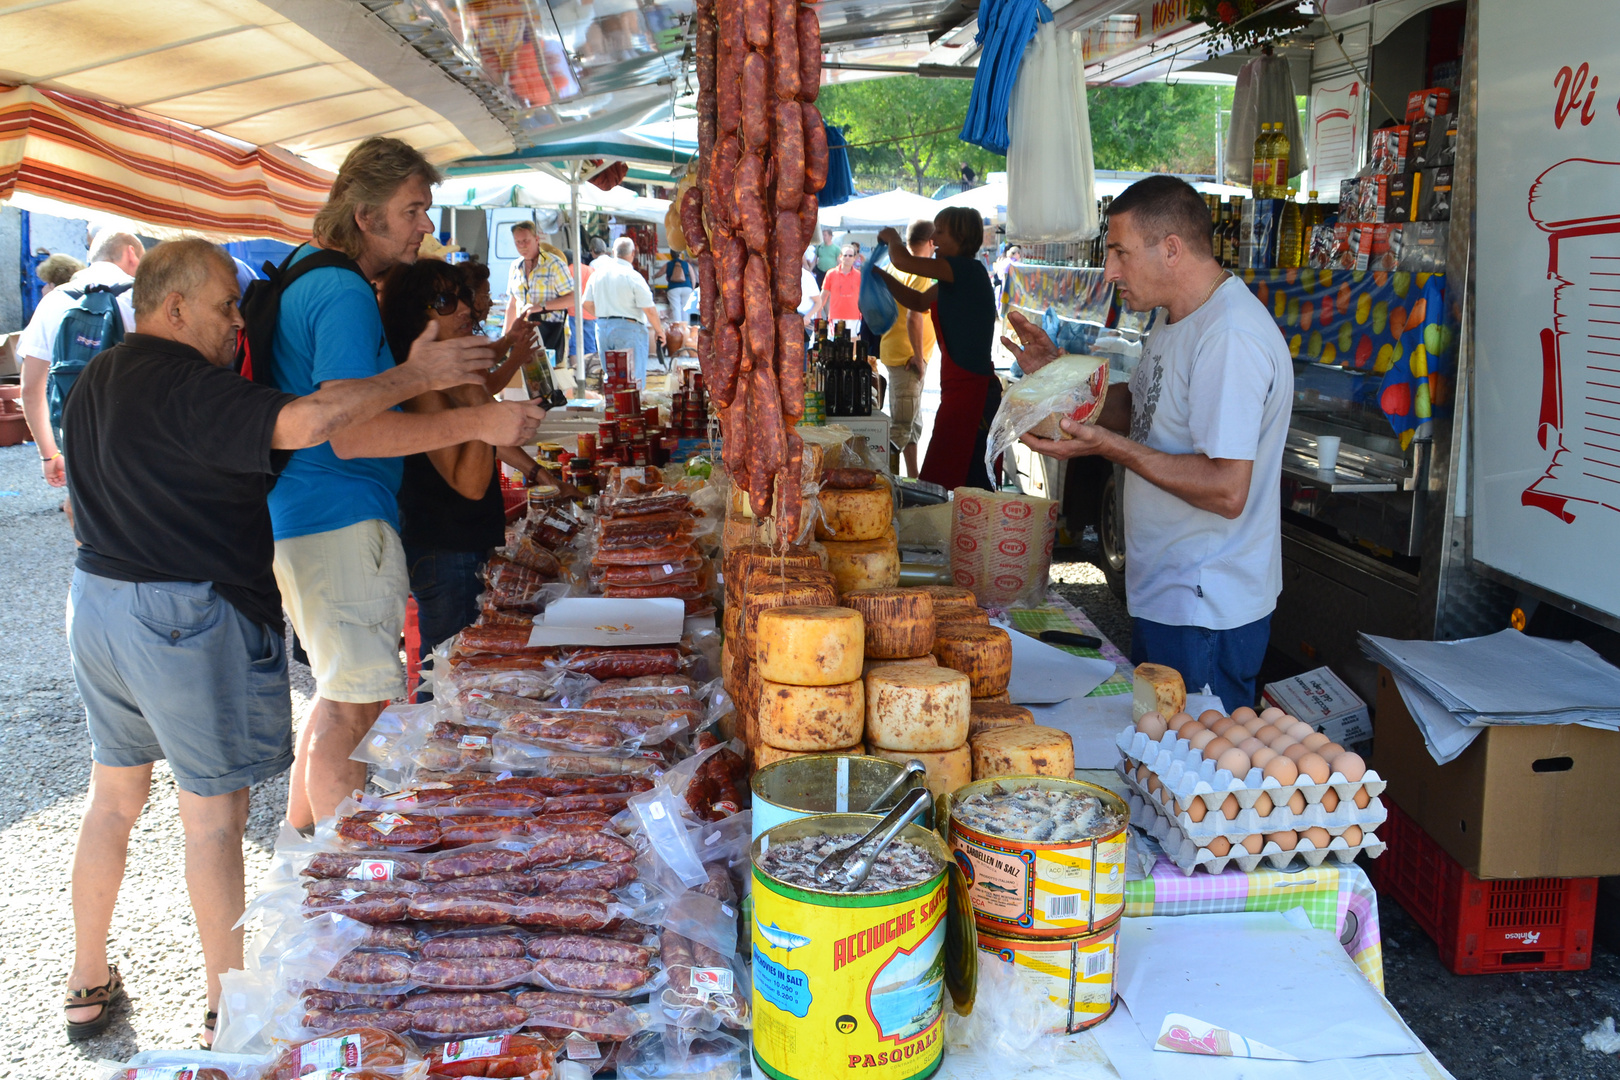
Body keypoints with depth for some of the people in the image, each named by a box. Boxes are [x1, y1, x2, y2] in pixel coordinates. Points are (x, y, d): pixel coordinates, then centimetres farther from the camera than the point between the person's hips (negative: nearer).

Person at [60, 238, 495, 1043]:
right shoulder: (184, 386, -19)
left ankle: (87, 985, 31)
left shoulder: (93, 385, 13)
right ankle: (229, 1008, 14)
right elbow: (307, 422, -32)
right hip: (186, 617, -9)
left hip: (95, 602, 9)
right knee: (213, 813, 2)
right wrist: (414, 375, -23)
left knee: (114, 795, 20)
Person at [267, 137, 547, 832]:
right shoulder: (346, 293, -17)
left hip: (299, 517, 11)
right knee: (358, 708, -5)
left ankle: (298, 848, 34)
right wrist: (476, 422, -26)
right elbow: (350, 432, -26)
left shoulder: (308, 279, 16)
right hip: (344, 522, -11)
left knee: (341, 695, 21)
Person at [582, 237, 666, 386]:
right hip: (628, 328, -6)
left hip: (602, 328, 6)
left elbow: (587, 304, 13)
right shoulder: (633, 276, -12)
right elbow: (649, 310, -13)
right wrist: (659, 331, 1)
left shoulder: (597, 273, 7)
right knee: (634, 379, -3)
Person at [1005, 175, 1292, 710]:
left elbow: (1227, 491, -28)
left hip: (1205, 614, -10)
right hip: (1162, 596, 10)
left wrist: (1108, 446, -28)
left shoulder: (1231, 338, -24)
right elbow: (1137, 413, 21)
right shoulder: (1179, 322, 10)